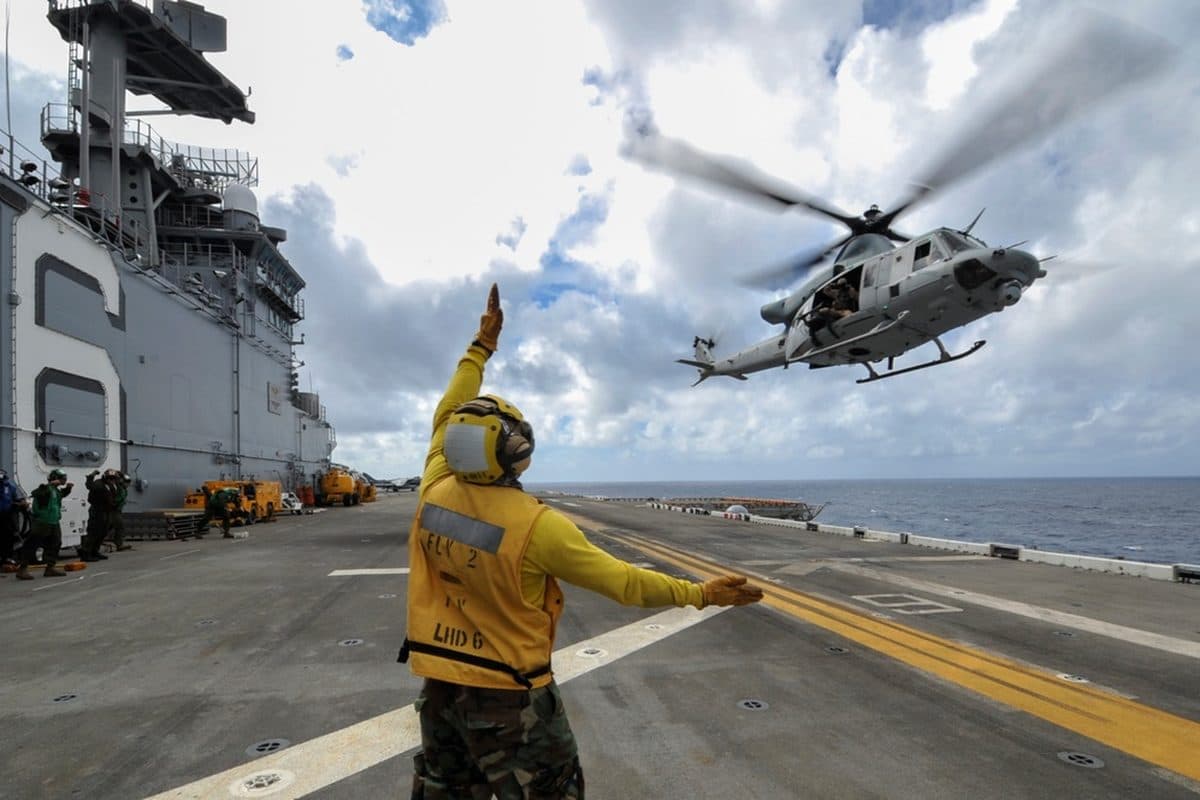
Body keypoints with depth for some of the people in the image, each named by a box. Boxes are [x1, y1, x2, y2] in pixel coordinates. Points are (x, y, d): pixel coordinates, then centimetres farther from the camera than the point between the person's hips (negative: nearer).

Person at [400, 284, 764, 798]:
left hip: (439, 685, 6)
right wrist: (700, 593, -9)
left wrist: (482, 344, 14)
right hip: (508, 696, -5)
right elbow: (619, 581, -19)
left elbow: (449, 417, 6)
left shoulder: (434, 495, -10)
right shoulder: (537, 526, -25)